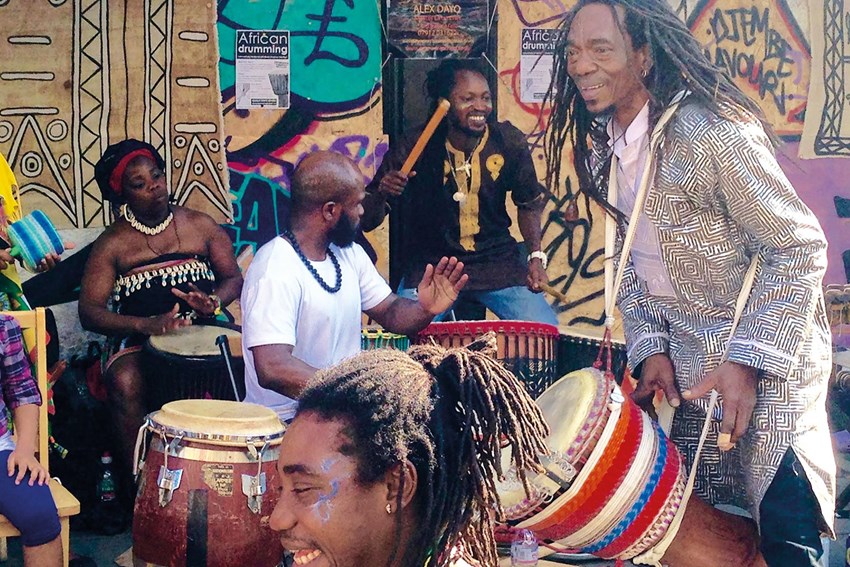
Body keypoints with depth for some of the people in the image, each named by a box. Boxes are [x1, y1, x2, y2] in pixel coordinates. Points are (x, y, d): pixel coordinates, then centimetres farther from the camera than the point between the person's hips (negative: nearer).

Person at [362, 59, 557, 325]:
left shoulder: (508, 141, -8)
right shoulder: (414, 147, -14)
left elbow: (529, 203, 11)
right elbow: (367, 221, -11)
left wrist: (536, 256, -2)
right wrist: (382, 193, -32)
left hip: (497, 261, 2)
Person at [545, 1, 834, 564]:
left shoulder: (713, 133, -22)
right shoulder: (602, 146, 3)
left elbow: (800, 248, -19)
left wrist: (747, 361, -23)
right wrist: (649, 348, -3)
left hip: (766, 352, -7)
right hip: (681, 360, 7)